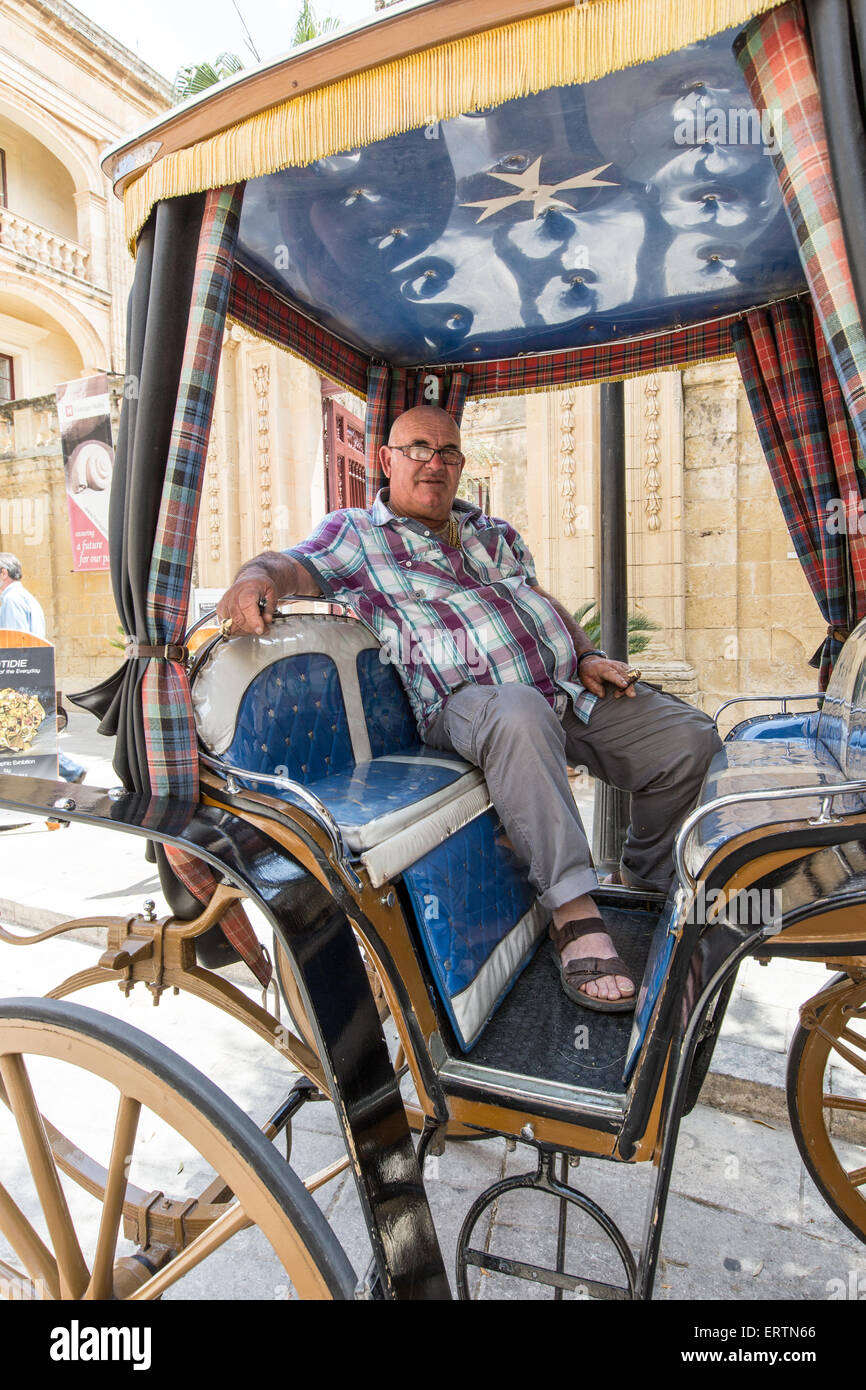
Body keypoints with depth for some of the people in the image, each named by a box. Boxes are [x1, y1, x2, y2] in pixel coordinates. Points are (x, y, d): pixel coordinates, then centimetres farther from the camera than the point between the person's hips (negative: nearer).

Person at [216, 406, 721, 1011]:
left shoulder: (495, 532, 27)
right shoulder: (356, 533, 10)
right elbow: (297, 565, -7)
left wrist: (587, 655, 10)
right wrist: (257, 577, -32)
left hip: (570, 686, 7)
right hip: (469, 699, -6)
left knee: (691, 737, -4)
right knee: (522, 716, -42)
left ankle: (646, 878, 19)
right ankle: (575, 913, -31)